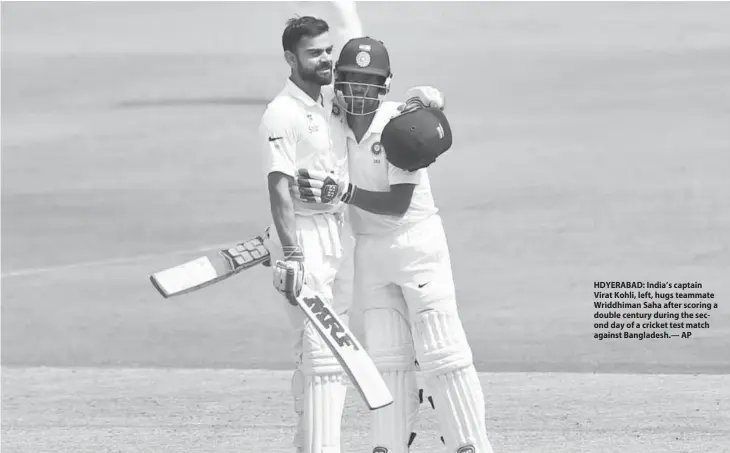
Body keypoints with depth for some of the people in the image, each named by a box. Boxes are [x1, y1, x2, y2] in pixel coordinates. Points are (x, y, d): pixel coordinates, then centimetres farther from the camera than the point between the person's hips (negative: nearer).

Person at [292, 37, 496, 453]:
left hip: (418, 242, -5)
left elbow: (398, 205, -21)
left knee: (442, 354, -7)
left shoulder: (400, 123, -16)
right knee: (386, 357, 6)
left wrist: (344, 192, -30)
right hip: (369, 249, 5)